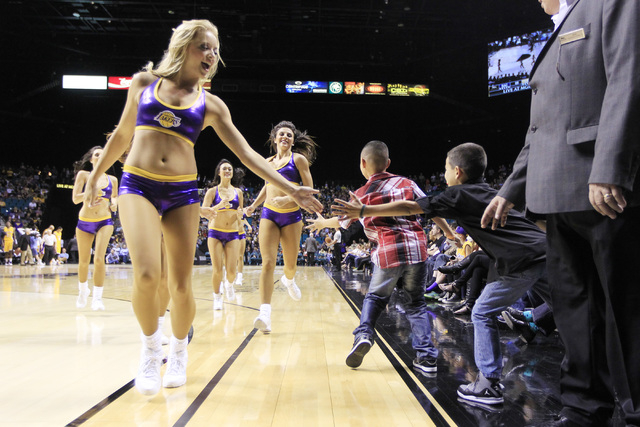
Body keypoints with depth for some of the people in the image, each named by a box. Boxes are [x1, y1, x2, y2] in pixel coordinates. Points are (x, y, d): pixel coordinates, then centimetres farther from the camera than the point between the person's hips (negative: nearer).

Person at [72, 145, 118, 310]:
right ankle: (83, 290, 37)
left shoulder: (112, 179, 5)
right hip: (84, 222, 0)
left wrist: (114, 203, -2)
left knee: (99, 259, -15)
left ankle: (97, 297, -5)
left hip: (105, 222, 0)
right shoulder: (83, 175, 0)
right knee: (83, 261, 10)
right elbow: (75, 199, -7)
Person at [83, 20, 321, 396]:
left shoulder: (211, 104, 8)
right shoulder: (144, 82, 9)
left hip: (182, 192, 1)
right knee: (146, 274, -19)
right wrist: (95, 177, 24)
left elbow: (246, 154, 5)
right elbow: (123, 134, 19)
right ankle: (151, 346, 10)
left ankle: (179, 350, 28)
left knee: (181, 285, 0)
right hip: (137, 185, 0)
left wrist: (290, 189, -1)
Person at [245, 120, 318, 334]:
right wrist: (254, 205, 18)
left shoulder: (298, 159, 0)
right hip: (269, 214, 2)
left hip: (291, 215, -2)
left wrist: (288, 199, -21)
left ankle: (288, 280, 49)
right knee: (268, 263, -13)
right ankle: (265, 314, -18)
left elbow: (309, 189, -6)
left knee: (290, 264, 10)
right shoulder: (268, 162, 12)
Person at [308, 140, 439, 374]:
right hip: (416, 249, 2)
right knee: (415, 302, 15)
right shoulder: (406, 183, 9)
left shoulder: (361, 195, 7)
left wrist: (323, 223, 42)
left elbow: (342, 221, 22)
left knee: (375, 297, 20)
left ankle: (364, 333, -2)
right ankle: (427, 356, 9)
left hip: (387, 252, -1)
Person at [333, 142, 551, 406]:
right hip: (544, 250, 9)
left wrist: (363, 211, -2)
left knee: (483, 313, 3)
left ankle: (489, 384, 6)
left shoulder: (458, 194, -3)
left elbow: (409, 208, -5)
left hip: (521, 262, -8)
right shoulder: (487, 192, 20)